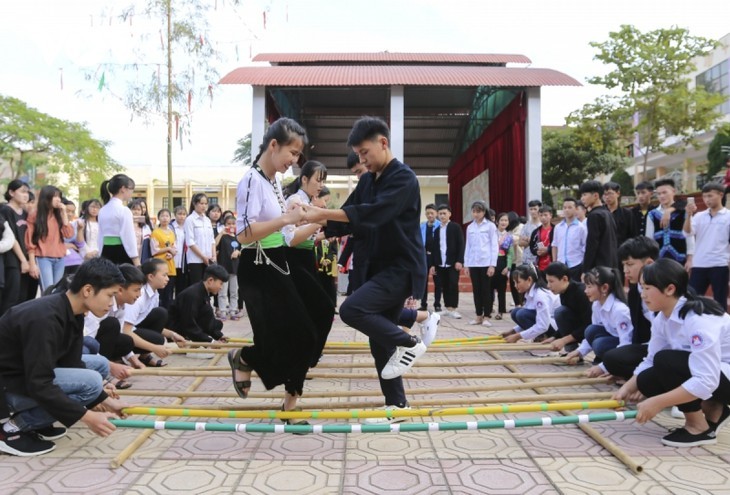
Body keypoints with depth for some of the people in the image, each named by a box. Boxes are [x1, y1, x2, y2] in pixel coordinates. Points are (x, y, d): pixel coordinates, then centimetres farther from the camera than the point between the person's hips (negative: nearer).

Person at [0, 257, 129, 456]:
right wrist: (87, 416, -29)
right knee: (91, 381, -24)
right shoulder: (44, 318, -30)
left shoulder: (72, 314, -2)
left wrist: (104, 400, 0)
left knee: (100, 364, 6)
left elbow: (71, 365, 4)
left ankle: (34, 420, 6)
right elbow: (39, 385, -31)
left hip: (32, 375, 9)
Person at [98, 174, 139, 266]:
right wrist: (138, 265, -12)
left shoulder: (102, 211, 12)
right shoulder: (124, 210, -11)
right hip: (122, 254, -8)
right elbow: (129, 238, -14)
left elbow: (101, 237, 15)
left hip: (106, 254, 8)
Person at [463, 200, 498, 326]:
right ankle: (479, 316, 14)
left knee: (486, 289, 0)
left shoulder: (490, 226, -1)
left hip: (486, 262, -4)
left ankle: (486, 317, 6)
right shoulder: (470, 227, 11)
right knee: (476, 290, 7)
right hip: (473, 263, 4)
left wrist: (492, 264, -10)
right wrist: (466, 264, 9)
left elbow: (494, 246, -4)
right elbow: (468, 246, 13)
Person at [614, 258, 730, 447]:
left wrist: (657, 402, -35)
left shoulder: (699, 320, -30)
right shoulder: (662, 319, -4)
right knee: (646, 380, -11)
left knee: (665, 360, -29)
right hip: (702, 375, 8)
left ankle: (699, 427, -11)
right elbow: (651, 361, 1)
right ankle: (712, 410, 7)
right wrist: (628, 388, -13)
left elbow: (706, 382, -36)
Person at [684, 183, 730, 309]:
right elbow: (688, 232, -6)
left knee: (720, 301, 7)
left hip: (719, 265, -3)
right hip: (699, 265, 3)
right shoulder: (699, 216, 7)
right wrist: (689, 215, -18)